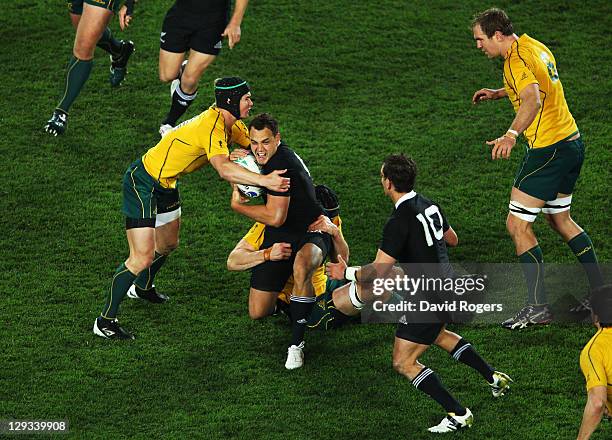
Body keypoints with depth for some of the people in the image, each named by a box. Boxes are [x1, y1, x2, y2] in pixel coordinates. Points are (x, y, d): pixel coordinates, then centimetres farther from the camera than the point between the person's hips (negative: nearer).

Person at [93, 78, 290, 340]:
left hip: (165, 184, 10)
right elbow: (224, 169, -45)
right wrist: (264, 180, -50)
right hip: (142, 183, -10)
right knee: (142, 258, -14)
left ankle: (142, 288, 55)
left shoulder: (228, 123, 1)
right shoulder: (212, 128, -30)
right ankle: (105, 322, -5)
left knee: (168, 245, 27)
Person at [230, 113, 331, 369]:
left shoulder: (281, 163, -25)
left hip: (311, 232, -8)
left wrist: (237, 205, -9)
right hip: (278, 237, 8)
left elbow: (275, 217, -25)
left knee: (301, 265, -45)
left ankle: (296, 343, -34)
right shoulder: (267, 156, 2)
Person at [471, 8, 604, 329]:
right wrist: (499, 93, 29)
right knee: (560, 219, 23)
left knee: (517, 224, -5)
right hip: (572, 143, 10)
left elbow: (533, 99, -40)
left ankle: (537, 308, -5)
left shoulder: (517, 60, -20)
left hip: (548, 151, -10)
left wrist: (511, 134, -54)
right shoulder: (535, 47, 9)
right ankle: (600, 293, 26)